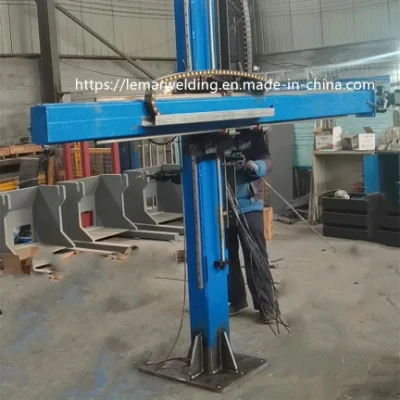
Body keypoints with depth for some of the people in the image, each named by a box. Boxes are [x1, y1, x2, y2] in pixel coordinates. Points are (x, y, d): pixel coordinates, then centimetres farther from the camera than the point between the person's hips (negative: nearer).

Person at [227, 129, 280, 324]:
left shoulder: (251, 131, -4)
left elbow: (266, 159, -4)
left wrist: (256, 166, -26)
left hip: (247, 204, -3)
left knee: (255, 256, 1)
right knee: (226, 256, 14)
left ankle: (267, 305, 12)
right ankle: (236, 300, 30)